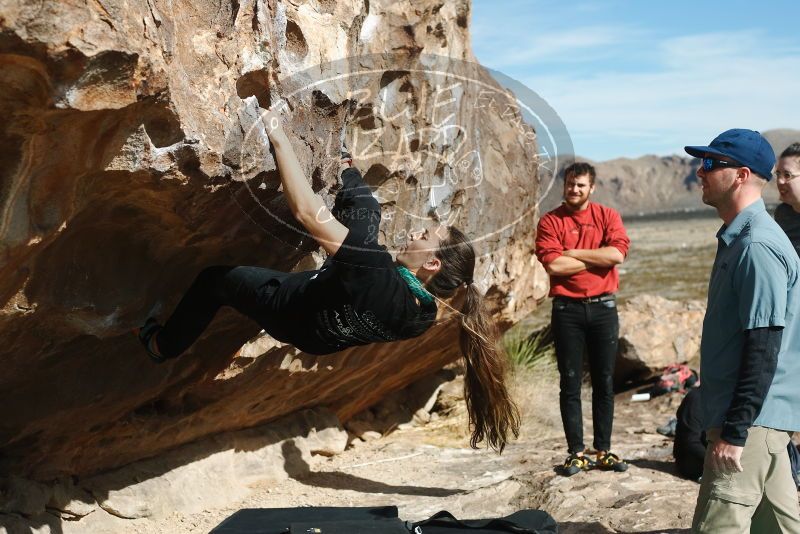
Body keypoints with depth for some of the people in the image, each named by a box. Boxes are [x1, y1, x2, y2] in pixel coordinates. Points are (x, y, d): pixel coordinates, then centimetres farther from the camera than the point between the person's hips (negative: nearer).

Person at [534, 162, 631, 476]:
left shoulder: (608, 216, 5)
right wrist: (598, 259, -8)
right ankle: (576, 453, 8)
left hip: (603, 308, 1)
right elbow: (553, 264, -13)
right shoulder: (550, 222, 1)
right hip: (567, 309, -1)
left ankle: (604, 451, 15)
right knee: (570, 383, 2)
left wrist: (573, 253, -10)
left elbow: (617, 253, -12)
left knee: (604, 382, 6)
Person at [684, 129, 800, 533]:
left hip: (751, 420, -10)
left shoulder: (757, 247, -18)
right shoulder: (737, 239, 14)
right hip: (757, 418, 10)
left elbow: (764, 348, -23)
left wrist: (735, 431, -23)